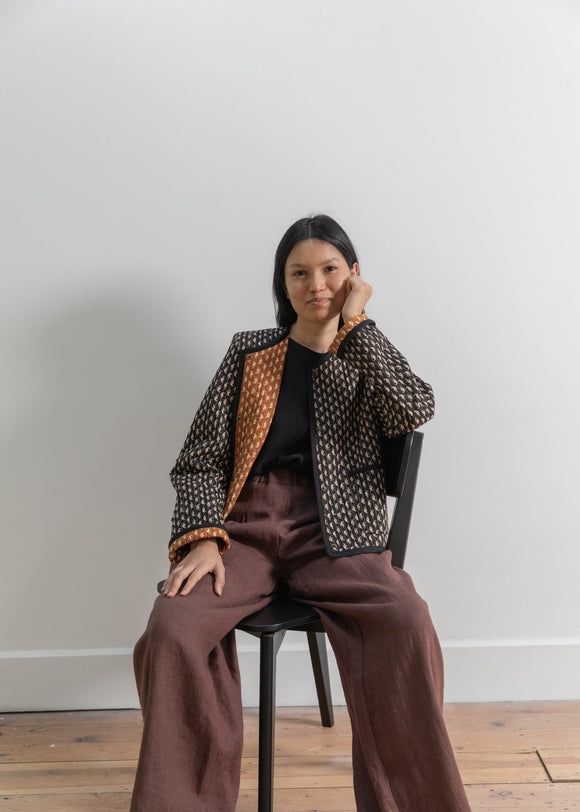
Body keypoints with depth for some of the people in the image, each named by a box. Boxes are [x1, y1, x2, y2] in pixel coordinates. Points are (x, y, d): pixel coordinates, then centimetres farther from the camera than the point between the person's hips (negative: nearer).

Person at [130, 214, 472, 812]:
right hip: (245, 525, 1)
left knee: (406, 624, -30)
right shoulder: (250, 353, 15)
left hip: (335, 534, 0)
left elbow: (415, 410, -8)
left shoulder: (369, 356, 16)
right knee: (172, 627, -27)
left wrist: (355, 320, -2)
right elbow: (200, 459, 9)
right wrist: (201, 538, -9)